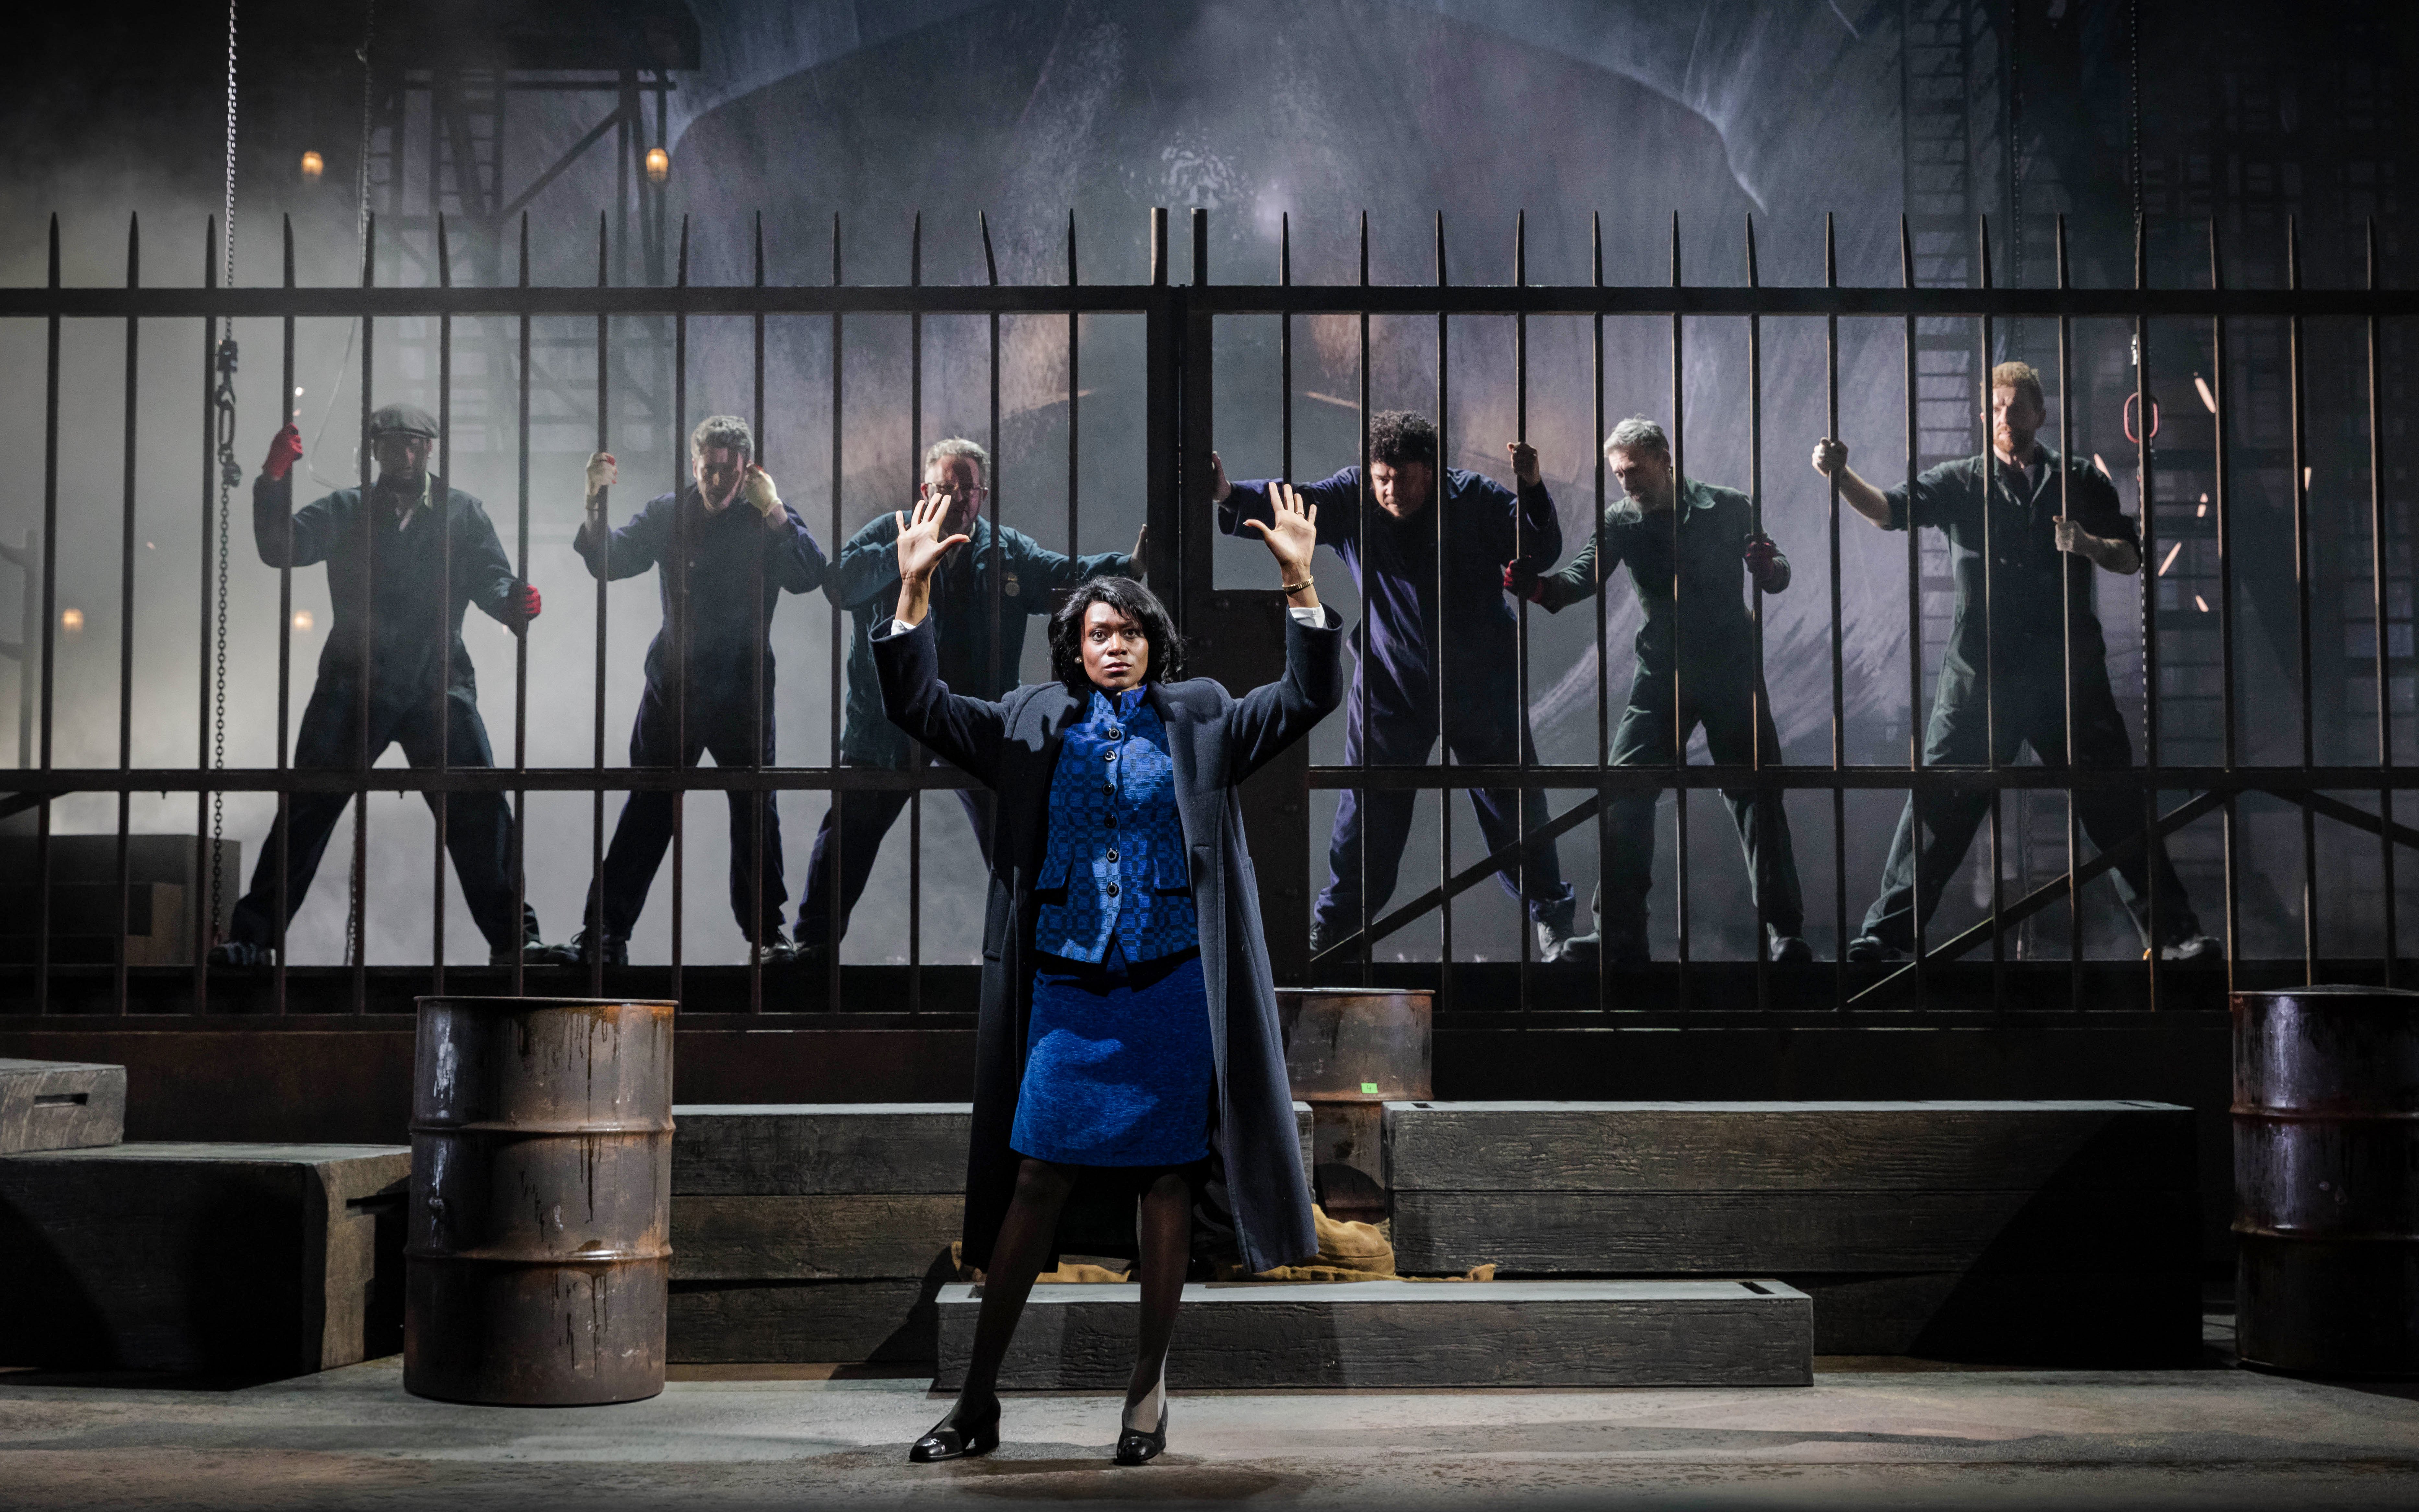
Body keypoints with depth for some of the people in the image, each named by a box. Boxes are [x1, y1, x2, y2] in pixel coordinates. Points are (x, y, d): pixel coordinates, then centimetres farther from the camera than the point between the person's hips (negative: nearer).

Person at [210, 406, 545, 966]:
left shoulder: (462, 513, 10)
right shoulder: (346, 511, 11)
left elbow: (491, 578, 2)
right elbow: (280, 547, -1)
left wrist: (514, 603, -22)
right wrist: (274, 480, -17)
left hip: (438, 684, 0)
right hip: (355, 683, 1)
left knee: (479, 808, -7)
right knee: (307, 807, 1)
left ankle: (514, 938, 3)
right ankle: (253, 935, 10)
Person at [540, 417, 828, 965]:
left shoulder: (769, 520, -3)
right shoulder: (667, 514, 5)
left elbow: (811, 576, -17)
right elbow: (610, 561, 2)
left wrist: (773, 511, -25)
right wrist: (596, 505, -14)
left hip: (743, 693, -2)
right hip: (672, 687, 2)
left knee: (756, 812, 5)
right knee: (646, 811, 3)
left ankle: (767, 932, 19)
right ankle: (606, 933, 7)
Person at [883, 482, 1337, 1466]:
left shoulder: (1199, 721, 9)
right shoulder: (1034, 725, 10)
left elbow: (1308, 697, 1)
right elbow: (921, 707, 6)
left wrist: (1300, 584, -12)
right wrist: (914, 589, -6)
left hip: (1170, 987, 0)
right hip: (1068, 985, 0)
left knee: (1164, 1182, 4)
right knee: (1035, 1179, -1)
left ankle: (1149, 1388, 16)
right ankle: (978, 1397, 6)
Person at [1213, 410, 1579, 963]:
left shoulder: (1475, 498, -9)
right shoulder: (1352, 499, -9)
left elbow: (1540, 553, -11)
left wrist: (1532, 491, -28)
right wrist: (1231, 495, -43)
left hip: (1482, 686, 0)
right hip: (1390, 685, 0)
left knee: (1513, 803, 9)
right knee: (1369, 808, 5)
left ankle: (1552, 918, 28)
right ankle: (1333, 926, 21)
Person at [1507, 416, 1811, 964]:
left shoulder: (1727, 508, -3)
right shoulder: (1621, 521, 1)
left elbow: (1777, 578, 0)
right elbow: (1585, 576, -13)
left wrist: (1768, 566, -25)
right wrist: (1540, 587, -34)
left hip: (1731, 671, -2)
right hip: (1661, 674, 2)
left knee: (1756, 796, -1)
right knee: (1625, 793, -7)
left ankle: (1784, 931, 7)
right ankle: (1620, 933, -2)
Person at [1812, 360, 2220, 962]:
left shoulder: (2080, 481, 12)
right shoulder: (1961, 482, 8)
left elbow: (2130, 558, 12)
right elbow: (1889, 509, -5)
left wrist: (2090, 545, -10)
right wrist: (1840, 475, -24)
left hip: (2068, 675, 1)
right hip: (1980, 675, -1)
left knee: (2115, 803, 3)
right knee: (1940, 804, -4)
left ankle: (2173, 931, 11)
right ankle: (1888, 931, 1)